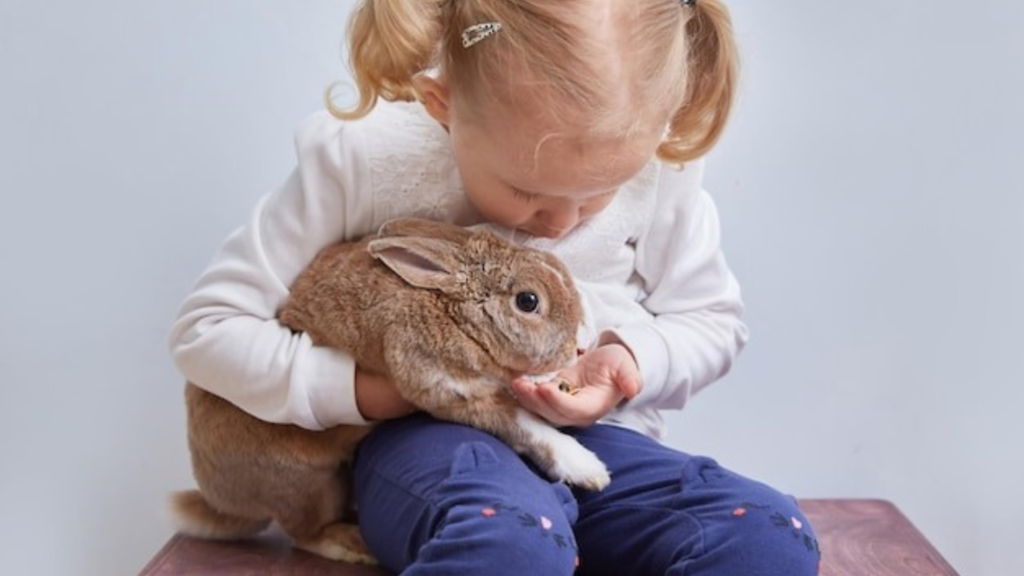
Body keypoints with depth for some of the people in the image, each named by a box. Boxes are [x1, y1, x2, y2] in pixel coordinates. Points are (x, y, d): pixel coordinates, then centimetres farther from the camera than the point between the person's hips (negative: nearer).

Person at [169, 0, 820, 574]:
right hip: (425, 437, -4)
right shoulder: (361, 159, -12)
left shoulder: (659, 164, -7)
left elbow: (714, 318, 10)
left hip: (593, 436, 5)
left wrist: (629, 359, -13)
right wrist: (378, 390, -18)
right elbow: (208, 328, -6)